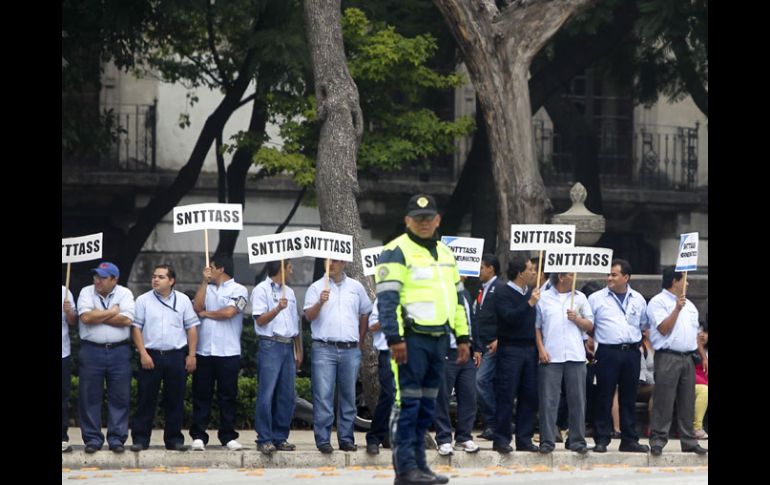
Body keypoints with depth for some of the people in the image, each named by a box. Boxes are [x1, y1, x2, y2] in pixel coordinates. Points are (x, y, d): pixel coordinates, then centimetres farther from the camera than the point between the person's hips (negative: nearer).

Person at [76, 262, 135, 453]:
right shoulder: (87, 293, 3)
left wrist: (97, 316, -9)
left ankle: (117, 439, 8)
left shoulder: (124, 294, 2)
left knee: (119, 398, 1)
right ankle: (92, 439, 9)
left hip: (119, 351, 0)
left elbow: (126, 320, -12)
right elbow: (86, 317, -12)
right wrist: (112, 312, -8)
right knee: (90, 397, 2)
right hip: (92, 350, 0)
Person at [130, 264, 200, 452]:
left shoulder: (183, 300, 7)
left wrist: (191, 355, 1)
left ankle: (174, 439, 11)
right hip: (151, 356, -1)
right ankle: (140, 439, 2)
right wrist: (143, 354, -8)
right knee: (146, 399, -1)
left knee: (175, 400, 4)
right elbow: (136, 328, 1)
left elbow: (192, 328, 8)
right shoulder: (143, 300, 3)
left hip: (176, 355, 1)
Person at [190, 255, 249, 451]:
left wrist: (206, 314, 1)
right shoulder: (206, 289, 16)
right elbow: (197, 307, -1)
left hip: (228, 353, -4)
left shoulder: (238, 290, 3)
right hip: (203, 352, 4)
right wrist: (204, 281, 2)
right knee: (201, 395, 2)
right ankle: (198, 436, 4)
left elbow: (229, 312, -12)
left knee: (227, 396, 1)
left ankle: (228, 436, 7)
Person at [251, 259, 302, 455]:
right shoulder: (262, 290, -2)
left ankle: (280, 437, 10)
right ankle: (264, 439, -9)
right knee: (267, 394, -9)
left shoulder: (289, 292, 20)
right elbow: (260, 320, -10)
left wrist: (298, 351, 18)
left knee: (286, 395, 5)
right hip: (270, 345, -7)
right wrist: (277, 309, -24)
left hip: (288, 346, 7)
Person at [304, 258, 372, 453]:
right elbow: (309, 315, -6)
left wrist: (360, 342, 16)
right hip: (324, 349, -3)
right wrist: (320, 302, -24)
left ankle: (346, 439, 12)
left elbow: (365, 314, 20)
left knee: (349, 397, 6)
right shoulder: (317, 287, 4)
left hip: (350, 350, 3)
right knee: (323, 396, -7)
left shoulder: (356, 287, 12)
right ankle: (323, 440, -5)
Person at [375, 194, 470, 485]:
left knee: (427, 405, 11)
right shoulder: (396, 252, -5)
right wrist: (394, 338, -20)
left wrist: (463, 337, 19)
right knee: (407, 403, -9)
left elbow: (457, 297, 25)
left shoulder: (445, 254, 20)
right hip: (411, 338, -8)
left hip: (439, 340, 8)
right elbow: (387, 298, -13)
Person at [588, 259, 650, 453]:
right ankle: (601, 439, 0)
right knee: (604, 397, -3)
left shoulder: (638, 299, 12)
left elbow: (645, 325, 22)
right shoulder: (596, 298, 3)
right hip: (608, 352, -3)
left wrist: (637, 342, 14)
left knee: (629, 399, 7)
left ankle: (629, 439, 12)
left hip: (631, 352, 3)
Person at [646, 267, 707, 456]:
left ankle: (689, 440, 13)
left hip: (688, 357, 7)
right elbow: (663, 329, -13)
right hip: (668, 357, -7)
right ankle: (658, 440, -6)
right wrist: (677, 309, -17)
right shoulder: (658, 302, -3)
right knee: (663, 402, -8)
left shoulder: (689, 305, 20)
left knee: (687, 402, 8)